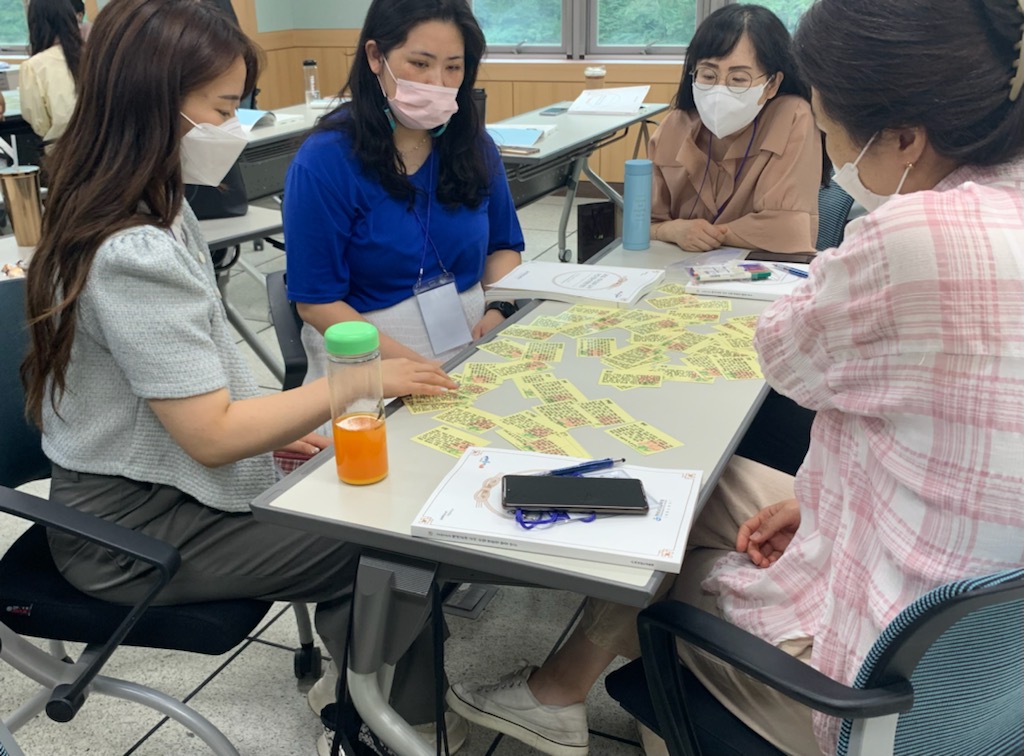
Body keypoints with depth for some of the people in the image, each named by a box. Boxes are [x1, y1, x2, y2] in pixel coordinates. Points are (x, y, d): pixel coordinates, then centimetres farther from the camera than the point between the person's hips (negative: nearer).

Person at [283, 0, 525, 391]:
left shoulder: (474, 145, 3)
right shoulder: (324, 162, -11)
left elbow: (503, 246, 15)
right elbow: (317, 302, -11)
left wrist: (500, 311, -6)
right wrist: (417, 367, -20)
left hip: (472, 343, 4)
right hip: (374, 357, -4)